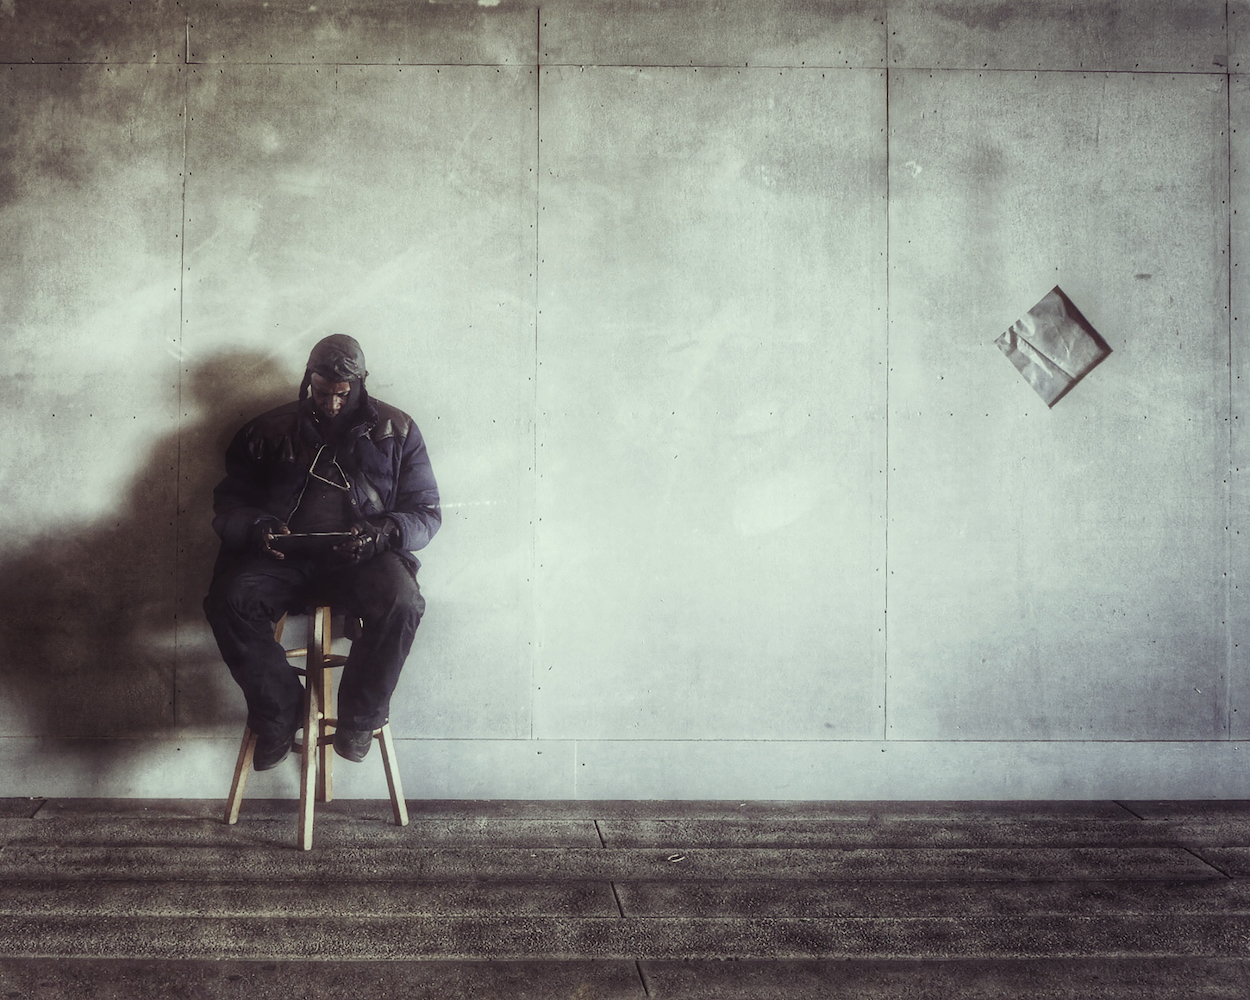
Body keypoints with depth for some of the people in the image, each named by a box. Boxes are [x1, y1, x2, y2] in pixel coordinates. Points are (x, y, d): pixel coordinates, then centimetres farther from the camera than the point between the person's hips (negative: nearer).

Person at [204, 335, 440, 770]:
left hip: (364, 555, -1)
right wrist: (256, 528, -14)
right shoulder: (271, 431, 11)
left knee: (402, 603, -34)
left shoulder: (396, 431, 9)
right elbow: (230, 503, 11)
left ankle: (360, 718, -10)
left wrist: (382, 533, -15)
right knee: (230, 599, -30)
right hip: (283, 555, 1)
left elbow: (425, 510, 7)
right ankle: (278, 713, -9)